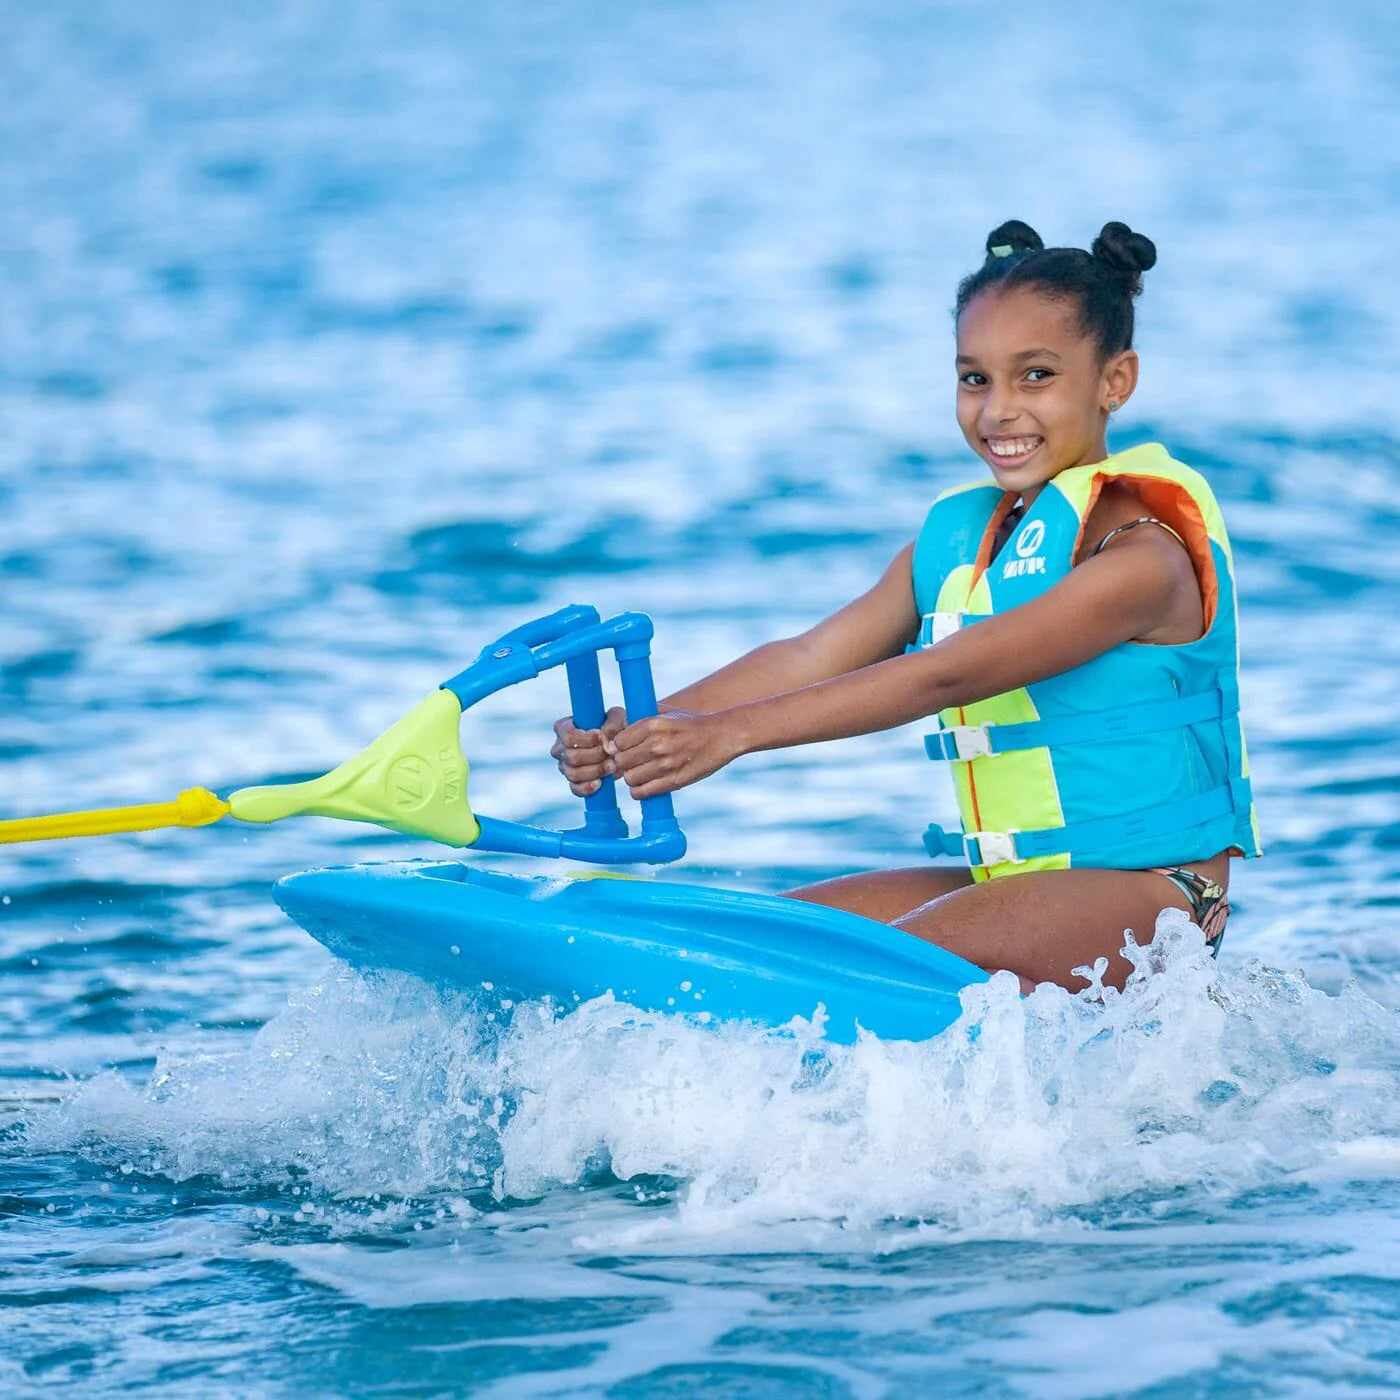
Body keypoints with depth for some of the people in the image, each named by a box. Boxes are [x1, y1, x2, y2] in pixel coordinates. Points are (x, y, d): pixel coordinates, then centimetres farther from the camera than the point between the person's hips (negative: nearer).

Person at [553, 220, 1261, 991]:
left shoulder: (1144, 547, -16)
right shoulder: (956, 539, 12)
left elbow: (950, 674, -25)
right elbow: (809, 658, 3)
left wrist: (733, 730, -31)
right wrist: (640, 729, -15)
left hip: (1148, 892, -9)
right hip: (1010, 882, 9)